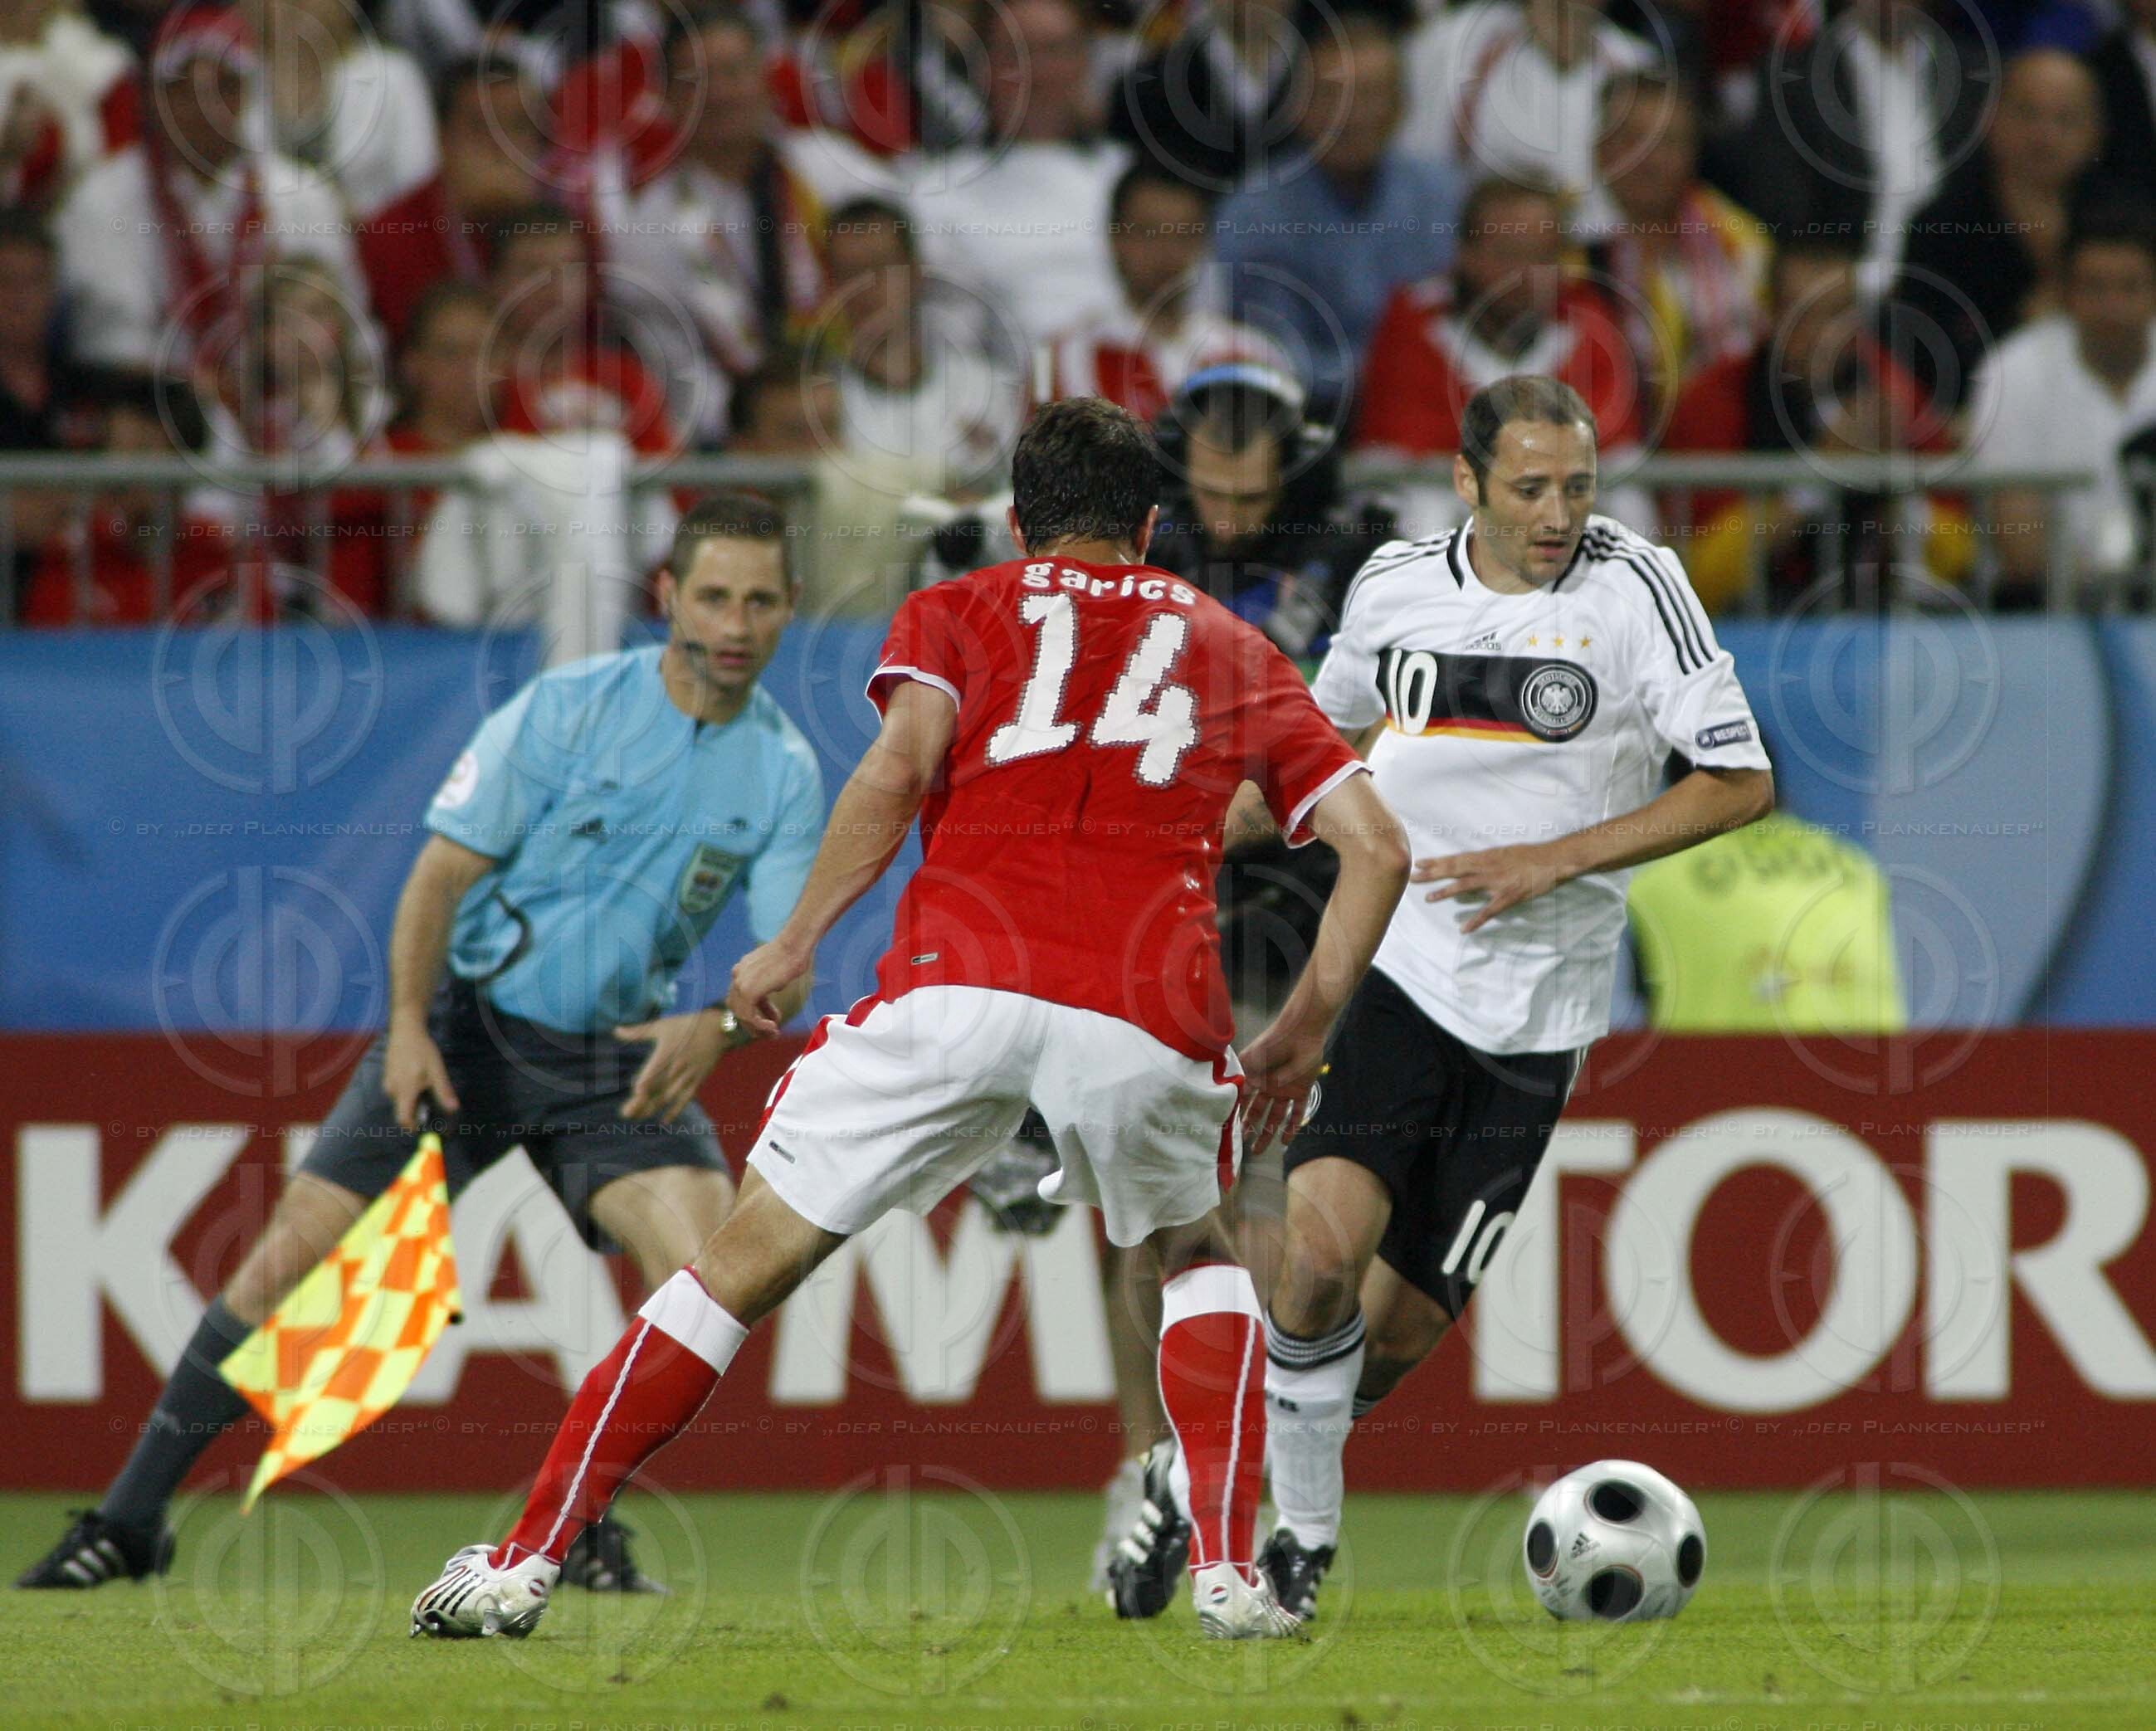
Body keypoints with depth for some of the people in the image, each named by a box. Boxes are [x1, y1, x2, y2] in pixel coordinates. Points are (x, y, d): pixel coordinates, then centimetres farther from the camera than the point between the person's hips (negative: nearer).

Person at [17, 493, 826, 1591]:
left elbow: (790, 969, -5)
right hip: (468, 1024, -2)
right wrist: (410, 1025, -21)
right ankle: (129, 1521, 3)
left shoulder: (784, 772, -3)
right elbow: (441, 874, -9)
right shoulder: (566, 708, -11)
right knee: (289, 1261, -10)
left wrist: (723, 1025, -27)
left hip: (619, 1054, 2)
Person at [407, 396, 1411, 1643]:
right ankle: (1230, 1573, 13)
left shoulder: (957, 613, 22)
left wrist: (795, 945, 5)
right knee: (1200, 1257, 29)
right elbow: (1379, 847, 19)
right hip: (1148, 1012, 1)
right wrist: (1302, 1038, 25)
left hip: (957, 978, -1)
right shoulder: (1233, 651, 28)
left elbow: (901, 766, 1)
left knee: (747, 1266, 8)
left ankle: (529, 1562, 7)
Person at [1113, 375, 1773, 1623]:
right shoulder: (1397, 584, 3)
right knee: (1327, 1242, -23)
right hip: (1397, 966, 1)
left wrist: (1555, 860, -14)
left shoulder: (1635, 586, -6)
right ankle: (1306, 1535, -5)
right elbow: (1325, 736, 23)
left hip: (1537, 1010, -1)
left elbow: (1741, 783, -7)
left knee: (1402, 1328, 1)